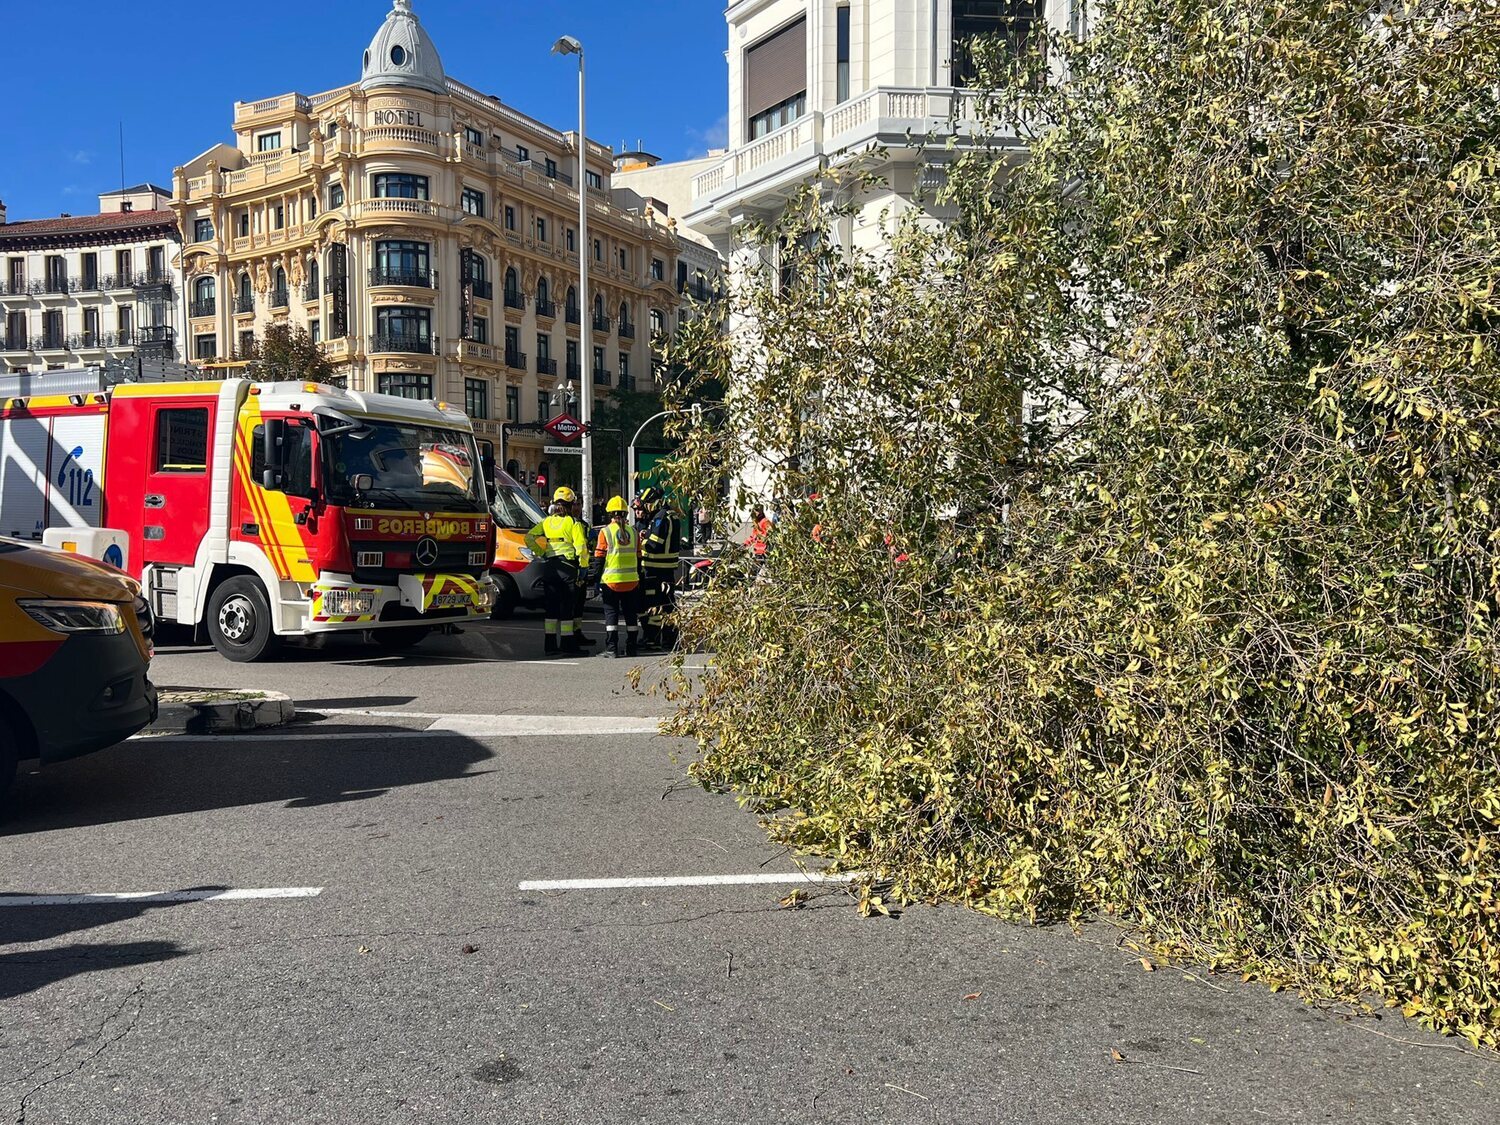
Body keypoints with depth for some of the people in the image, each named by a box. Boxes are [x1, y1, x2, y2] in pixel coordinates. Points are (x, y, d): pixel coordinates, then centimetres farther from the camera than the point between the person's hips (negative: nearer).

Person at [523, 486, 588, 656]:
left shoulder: (546, 522, 9)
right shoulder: (573, 522, -3)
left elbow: (529, 537, 1)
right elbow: (580, 547, -10)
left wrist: (539, 553, 9)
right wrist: (583, 566, -1)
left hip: (550, 566, 4)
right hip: (568, 566, -4)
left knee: (551, 606, 8)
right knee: (567, 605, 3)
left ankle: (550, 644, 8)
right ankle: (567, 643, 6)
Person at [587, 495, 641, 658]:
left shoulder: (605, 531, -5)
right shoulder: (633, 531, 6)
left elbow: (599, 558, -6)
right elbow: (638, 557, 11)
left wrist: (596, 579, 1)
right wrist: (638, 577, 19)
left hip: (611, 580, -3)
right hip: (631, 580, 3)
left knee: (611, 614, 2)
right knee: (630, 614, 10)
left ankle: (611, 648, -2)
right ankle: (631, 647, 14)